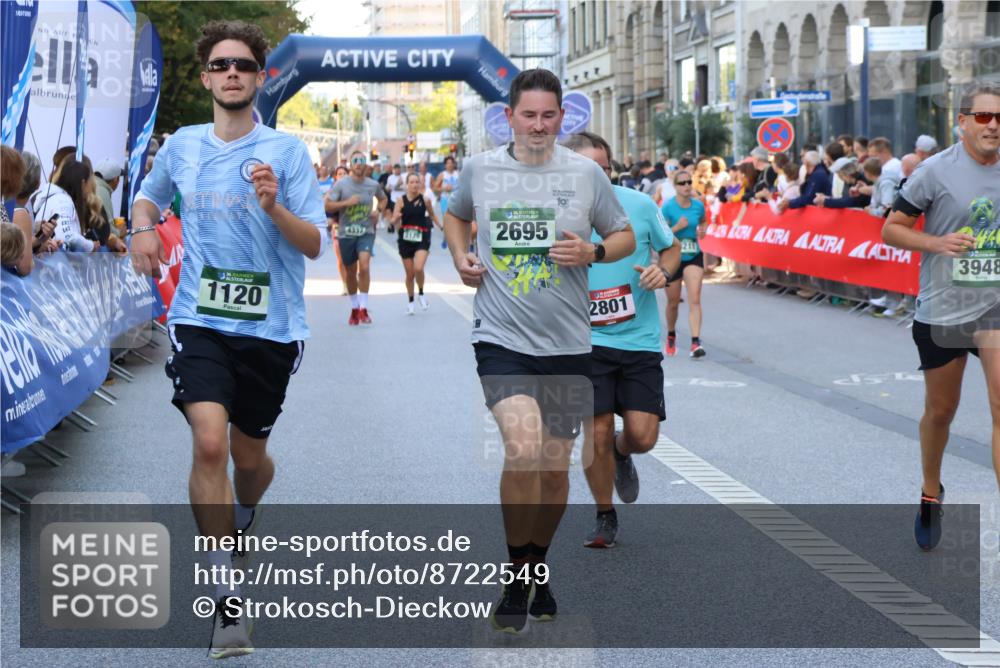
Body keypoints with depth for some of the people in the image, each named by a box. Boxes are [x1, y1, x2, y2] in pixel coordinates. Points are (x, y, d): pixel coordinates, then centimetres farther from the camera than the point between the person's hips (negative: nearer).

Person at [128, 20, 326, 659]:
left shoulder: (288, 151, -3)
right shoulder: (181, 146, 6)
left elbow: (314, 244, -6)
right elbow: (148, 197, 26)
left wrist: (273, 207, -24)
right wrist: (143, 228, 4)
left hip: (272, 325, 0)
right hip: (200, 319, 0)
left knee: (249, 452, 11)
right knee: (210, 442, -19)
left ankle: (244, 518, 49)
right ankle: (228, 597, -12)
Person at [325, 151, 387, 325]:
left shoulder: (373, 185, 2)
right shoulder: (341, 184, -5)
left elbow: (383, 198, 23)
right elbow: (327, 206, -9)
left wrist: (378, 211, 4)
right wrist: (347, 202, -20)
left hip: (366, 232, 0)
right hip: (346, 233, 0)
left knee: (364, 266, -21)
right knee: (351, 272, 11)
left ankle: (363, 309, -15)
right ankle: (354, 308, 30)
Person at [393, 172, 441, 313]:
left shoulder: (425, 200, -2)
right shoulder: (402, 201, -3)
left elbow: (432, 215, 15)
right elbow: (394, 222, -4)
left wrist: (440, 226, 8)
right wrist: (397, 218, -25)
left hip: (422, 239, -1)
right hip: (405, 239, 1)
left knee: (418, 268, -21)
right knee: (410, 274, 8)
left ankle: (421, 294, 6)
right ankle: (410, 302, 28)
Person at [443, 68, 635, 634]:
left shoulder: (585, 173, 1)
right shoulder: (479, 169, 3)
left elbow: (625, 237, 11)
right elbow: (456, 216, 24)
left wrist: (592, 252, -10)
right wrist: (461, 257, 4)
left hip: (567, 344, 2)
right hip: (502, 338, -2)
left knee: (556, 466, 10)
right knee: (523, 448, -22)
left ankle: (538, 567, 34)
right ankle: (517, 578, -6)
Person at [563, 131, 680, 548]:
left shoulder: (639, 205, -6)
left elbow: (671, 248, 10)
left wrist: (663, 271, -11)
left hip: (640, 339, 1)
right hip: (587, 342, -1)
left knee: (642, 436, -5)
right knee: (597, 434, -6)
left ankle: (621, 455, 34)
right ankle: (605, 517, 19)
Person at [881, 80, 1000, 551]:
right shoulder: (936, 171, -8)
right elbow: (891, 229, -4)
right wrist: (938, 242, -18)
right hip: (942, 310, -2)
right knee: (940, 410, 12)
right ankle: (930, 494, 38)